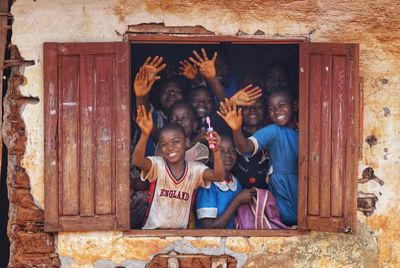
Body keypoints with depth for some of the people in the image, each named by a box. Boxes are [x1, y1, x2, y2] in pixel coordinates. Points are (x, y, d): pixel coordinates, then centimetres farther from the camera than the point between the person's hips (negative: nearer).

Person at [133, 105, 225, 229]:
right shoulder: (157, 165, -7)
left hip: (180, 230, 1)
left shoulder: (195, 169, -3)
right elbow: (137, 161, -27)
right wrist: (145, 135, -42)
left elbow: (219, 176, -17)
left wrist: (216, 151, -33)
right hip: (153, 228, -1)